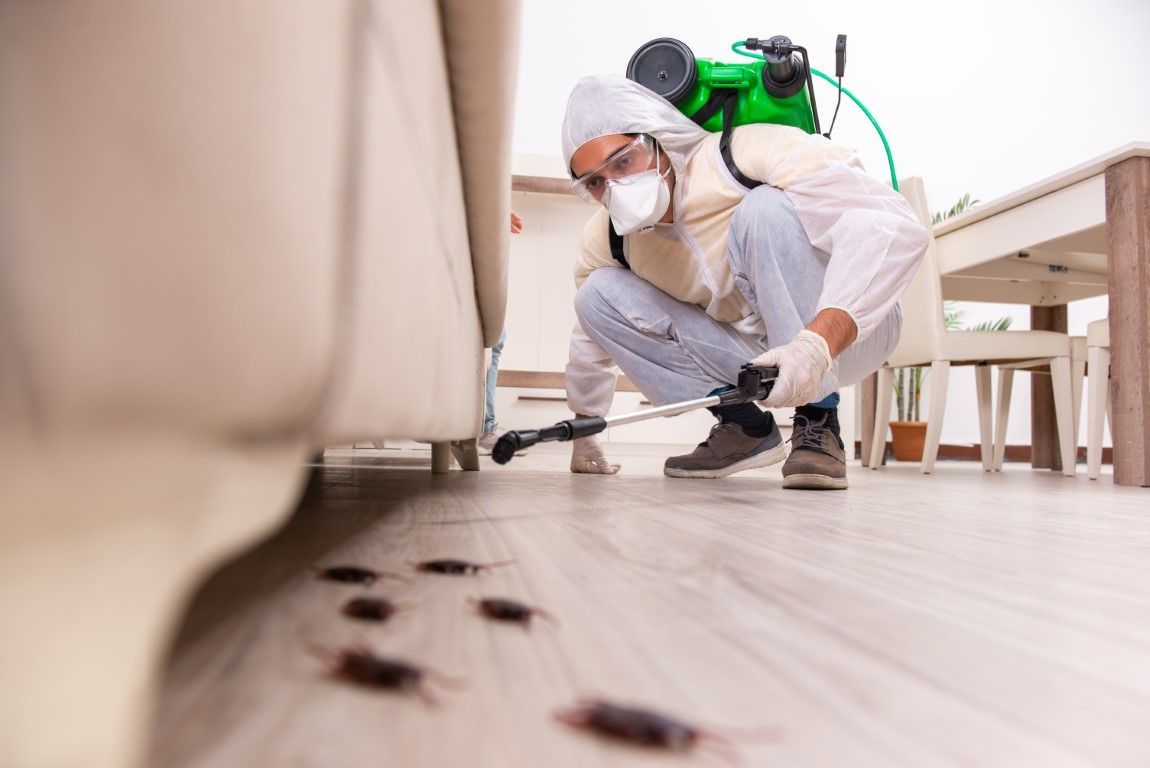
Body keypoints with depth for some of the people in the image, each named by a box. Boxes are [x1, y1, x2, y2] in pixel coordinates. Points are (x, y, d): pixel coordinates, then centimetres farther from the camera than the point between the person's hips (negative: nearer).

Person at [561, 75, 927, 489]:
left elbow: (894, 227, -35)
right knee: (599, 294, -10)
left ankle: (818, 426, -22)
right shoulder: (604, 240, -7)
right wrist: (583, 435, 17)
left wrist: (817, 342, -48)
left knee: (765, 207, -32)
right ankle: (743, 426, -4)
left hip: (847, 330, -5)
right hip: (756, 355, 5)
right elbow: (590, 340, 10)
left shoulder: (752, 153, -25)